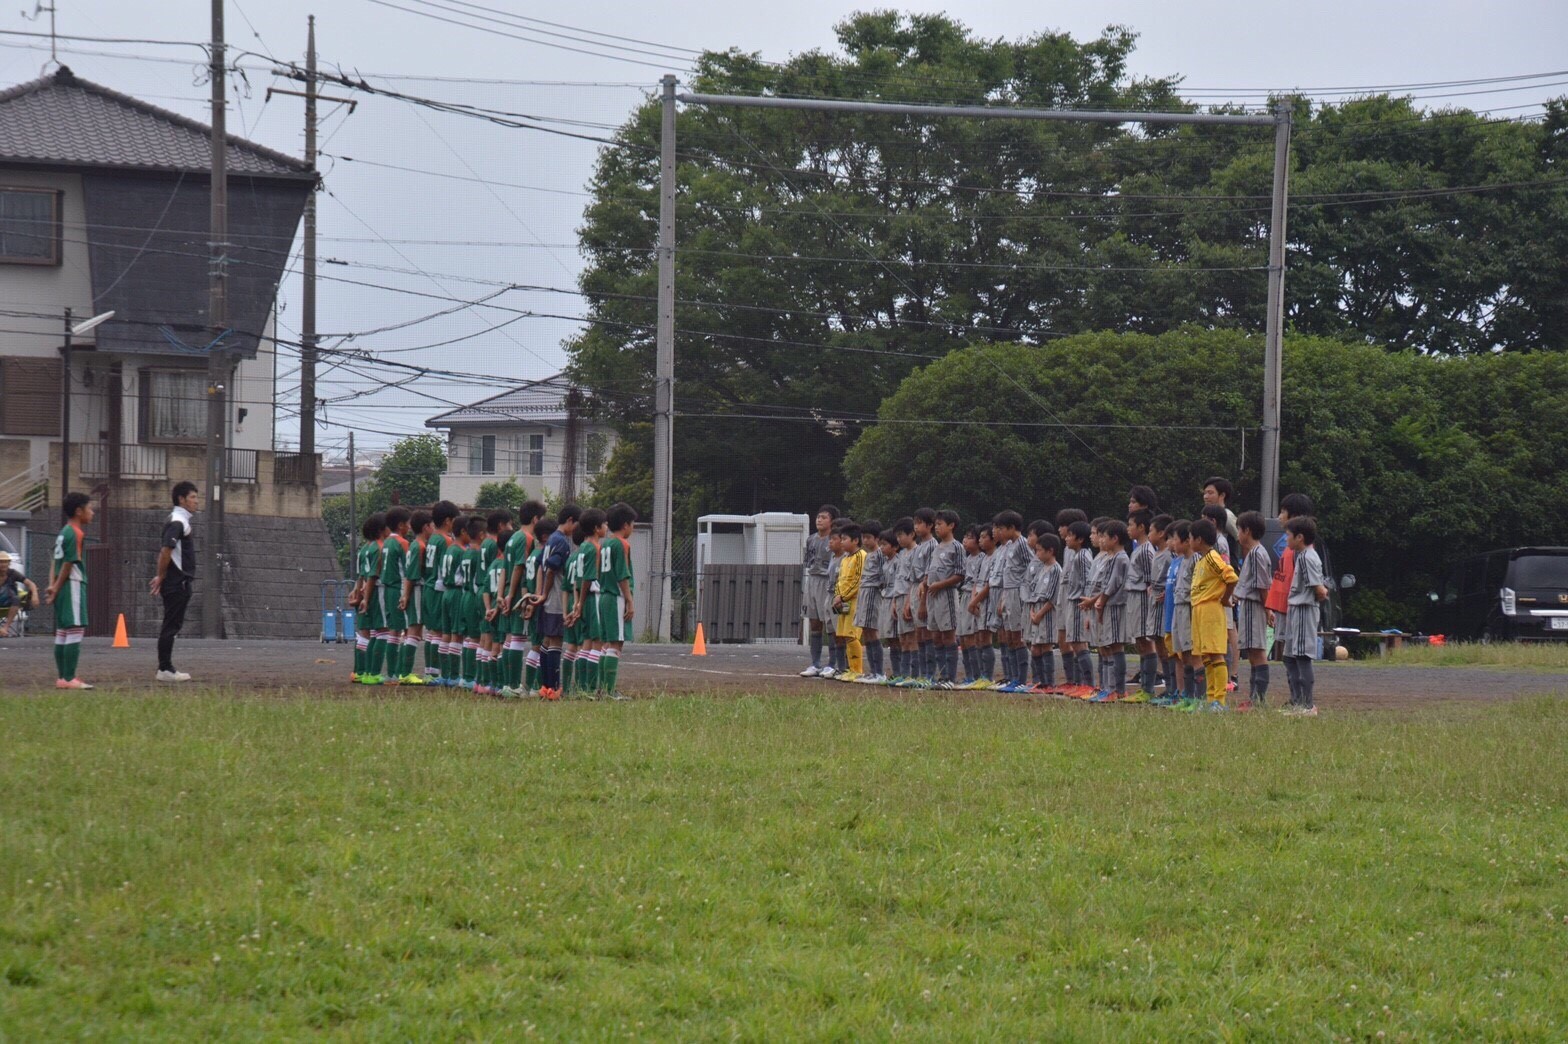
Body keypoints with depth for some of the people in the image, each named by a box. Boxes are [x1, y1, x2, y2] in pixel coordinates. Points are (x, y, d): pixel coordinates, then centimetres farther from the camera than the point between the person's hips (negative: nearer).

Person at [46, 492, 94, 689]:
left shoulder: (64, 532, 16)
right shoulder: (76, 534, -12)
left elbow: (56, 562, 13)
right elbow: (68, 565, -14)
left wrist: (53, 586, 4)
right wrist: (55, 591, -10)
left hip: (63, 588, 10)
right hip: (73, 586, -10)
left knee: (62, 632, 10)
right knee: (75, 630, -10)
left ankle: (63, 678, 13)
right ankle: (69, 679, -14)